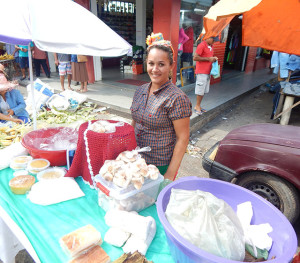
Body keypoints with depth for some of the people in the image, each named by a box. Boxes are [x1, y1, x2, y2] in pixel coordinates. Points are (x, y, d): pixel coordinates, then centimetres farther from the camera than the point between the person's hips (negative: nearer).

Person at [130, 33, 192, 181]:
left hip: (161, 167, -6)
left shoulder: (177, 98, -18)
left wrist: (170, 174, -16)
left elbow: (183, 139, -17)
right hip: (137, 161, 6)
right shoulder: (140, 91, 2)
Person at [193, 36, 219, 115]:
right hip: (201, 72, -8)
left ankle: (198, 106, 18)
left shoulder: (210, 46, 15)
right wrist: (208, 59, -18)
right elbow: (195, 58, -19)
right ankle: (197, 106, 9)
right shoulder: (202, 45, -12)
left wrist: (213, 58, 5)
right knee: (200, 90, -4)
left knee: (204, 91, 10)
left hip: (208, 72, 9)